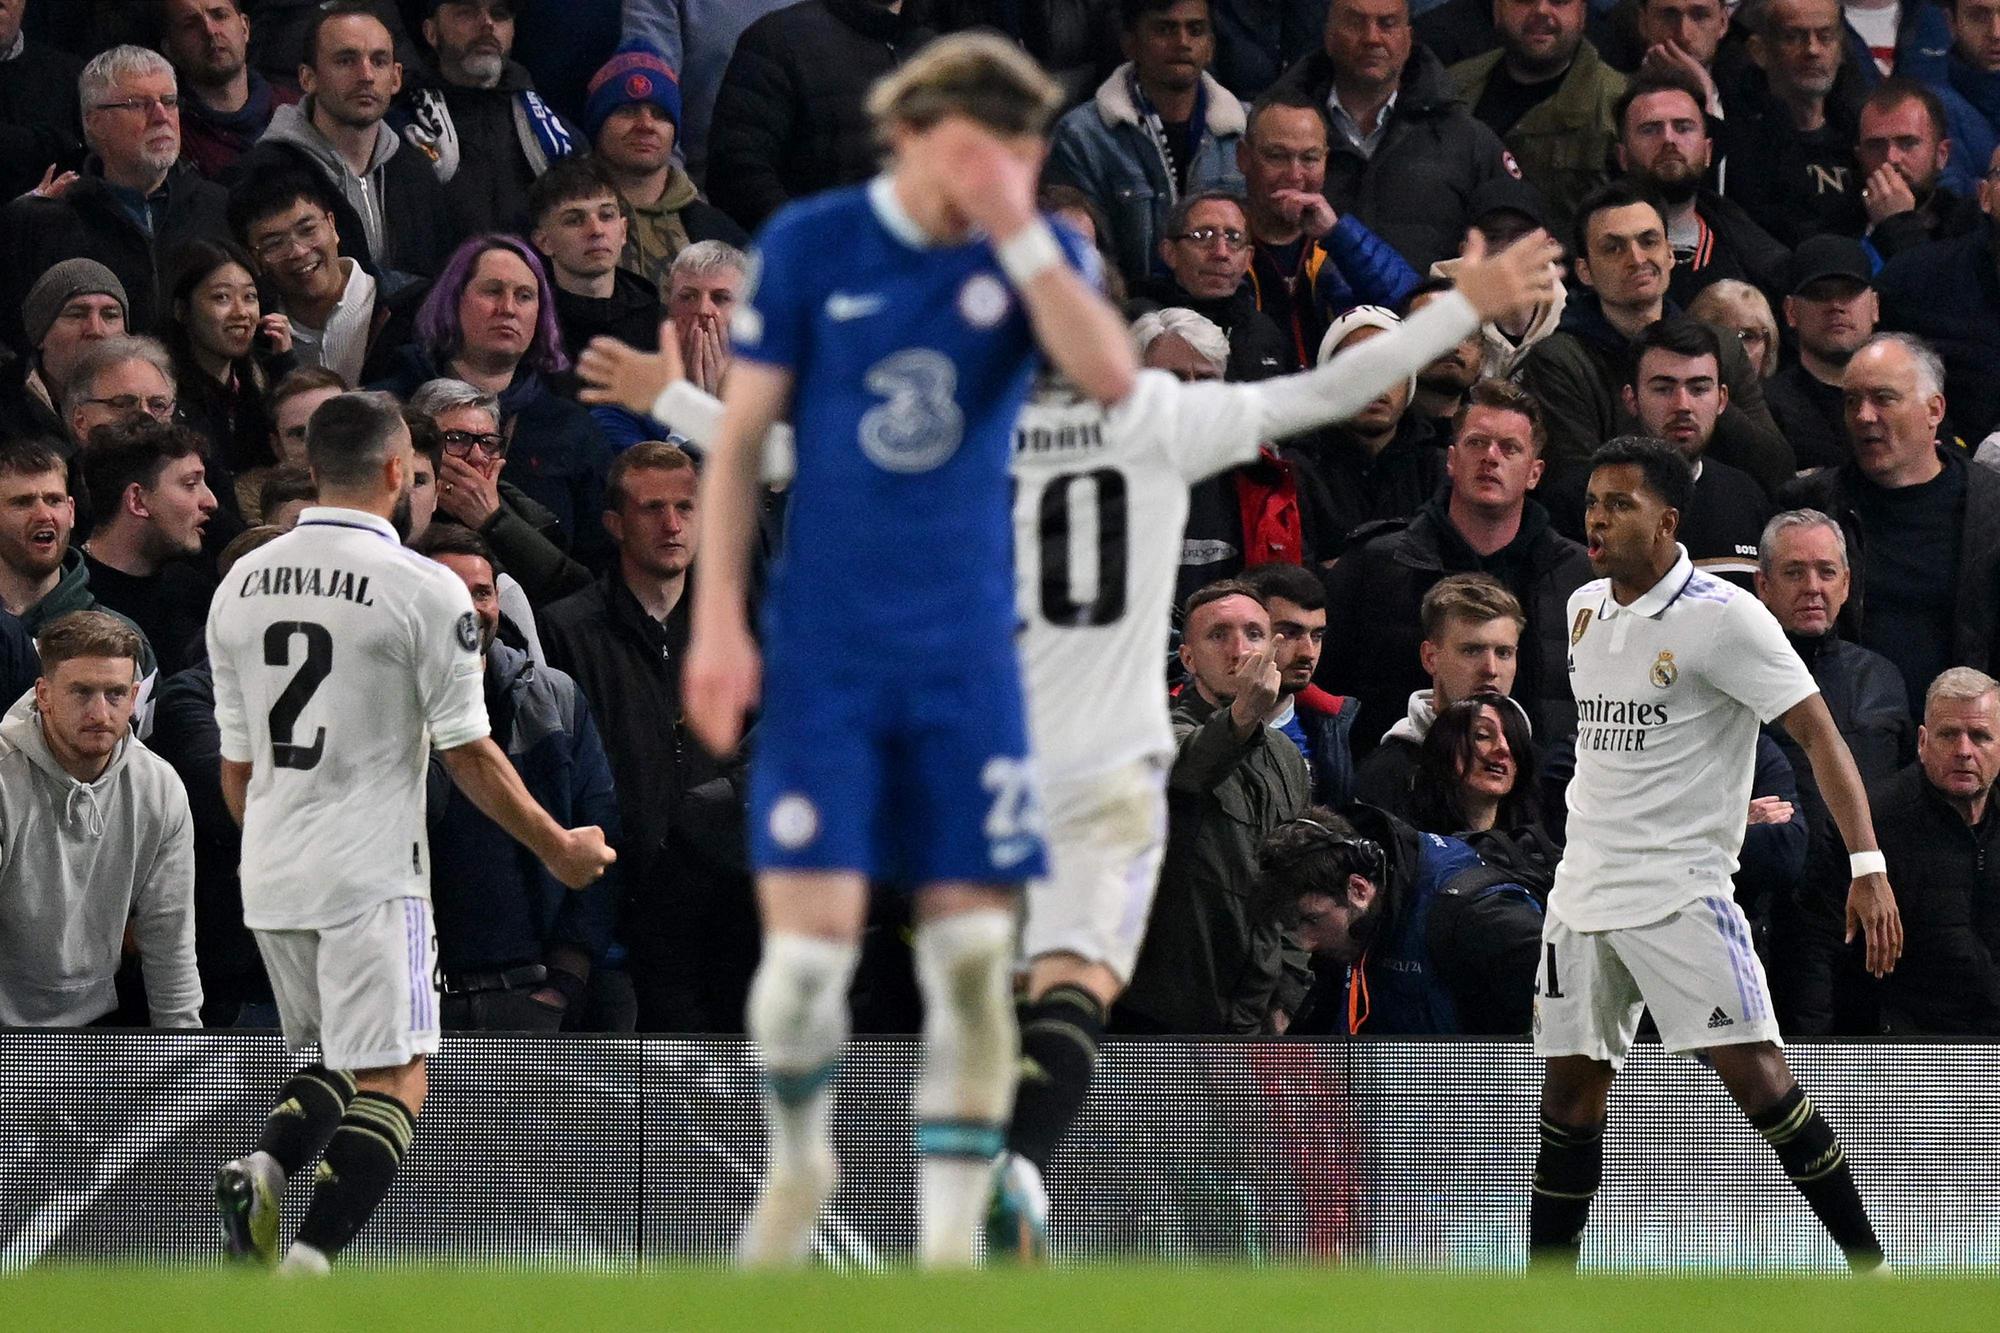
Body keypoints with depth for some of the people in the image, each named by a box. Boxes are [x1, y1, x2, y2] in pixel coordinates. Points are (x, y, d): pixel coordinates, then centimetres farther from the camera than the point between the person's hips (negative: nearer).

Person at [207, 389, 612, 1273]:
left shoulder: (241, 584, 7)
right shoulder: (423, 590, -11)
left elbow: (234, 764, 13)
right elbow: (468, 754, -7)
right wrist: (557, 848, 6)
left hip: (267, 877, 6)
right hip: (370, 877, -6)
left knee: (335, 1060, 21)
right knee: (393, 1083, -3)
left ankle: (262, 1172, -8)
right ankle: (310, 1262, -20)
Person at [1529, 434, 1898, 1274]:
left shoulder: (1723, 617, -12)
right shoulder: (1585, 608, 10)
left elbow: (1817, 732, -14)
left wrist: (1867, 866, -23)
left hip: (1680, 886, -6)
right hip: (1584, 890, 6)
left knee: (1752, 1072, -15)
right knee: (1570, 1094, 7)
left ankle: (1871, 1268, -8)